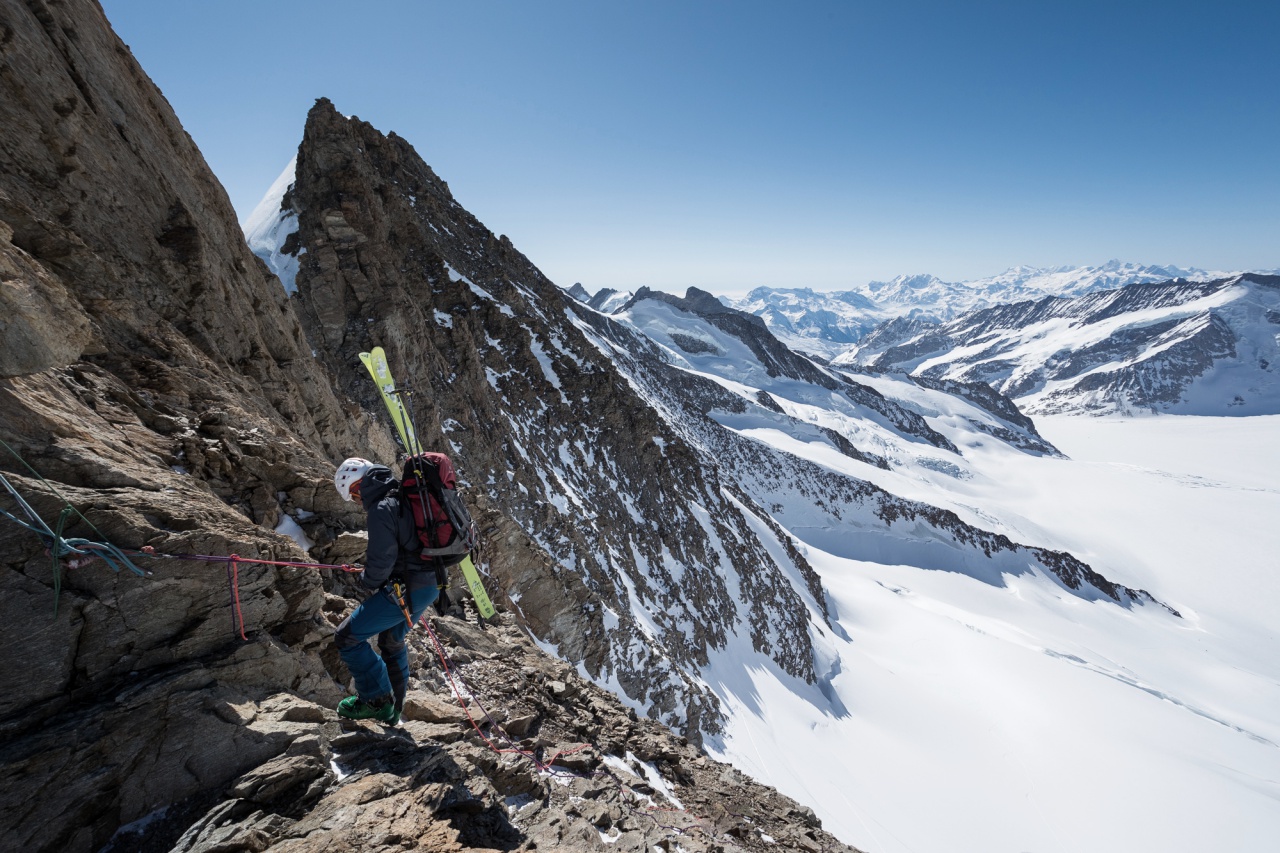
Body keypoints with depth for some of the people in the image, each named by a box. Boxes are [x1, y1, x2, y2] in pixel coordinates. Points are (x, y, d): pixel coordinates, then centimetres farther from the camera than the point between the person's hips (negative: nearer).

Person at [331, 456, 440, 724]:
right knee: (392, 641, 27)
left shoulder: (381, 509, -20)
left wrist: (367, 581, 0)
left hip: (404, 591, -10)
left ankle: (376, 700, 11)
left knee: (348, 637, 1)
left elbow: (381, 563, -20)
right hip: (429, 584, 10)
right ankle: (392, 709, 40)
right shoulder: (404, 496, 10)